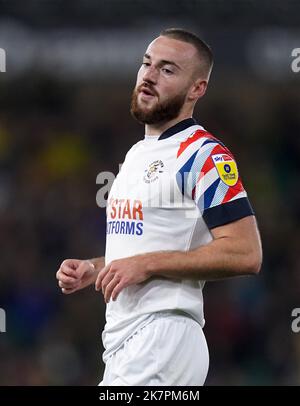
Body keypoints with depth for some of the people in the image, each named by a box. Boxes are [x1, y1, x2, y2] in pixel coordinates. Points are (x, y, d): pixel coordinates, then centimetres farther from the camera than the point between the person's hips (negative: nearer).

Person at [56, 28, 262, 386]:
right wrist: (93, 269, 11)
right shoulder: (135, 155, 20)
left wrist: (147, 264, -18)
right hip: (120, 342, 9)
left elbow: (245, 254, -18)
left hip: (164, 339, -9)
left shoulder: (203, 155, -9)